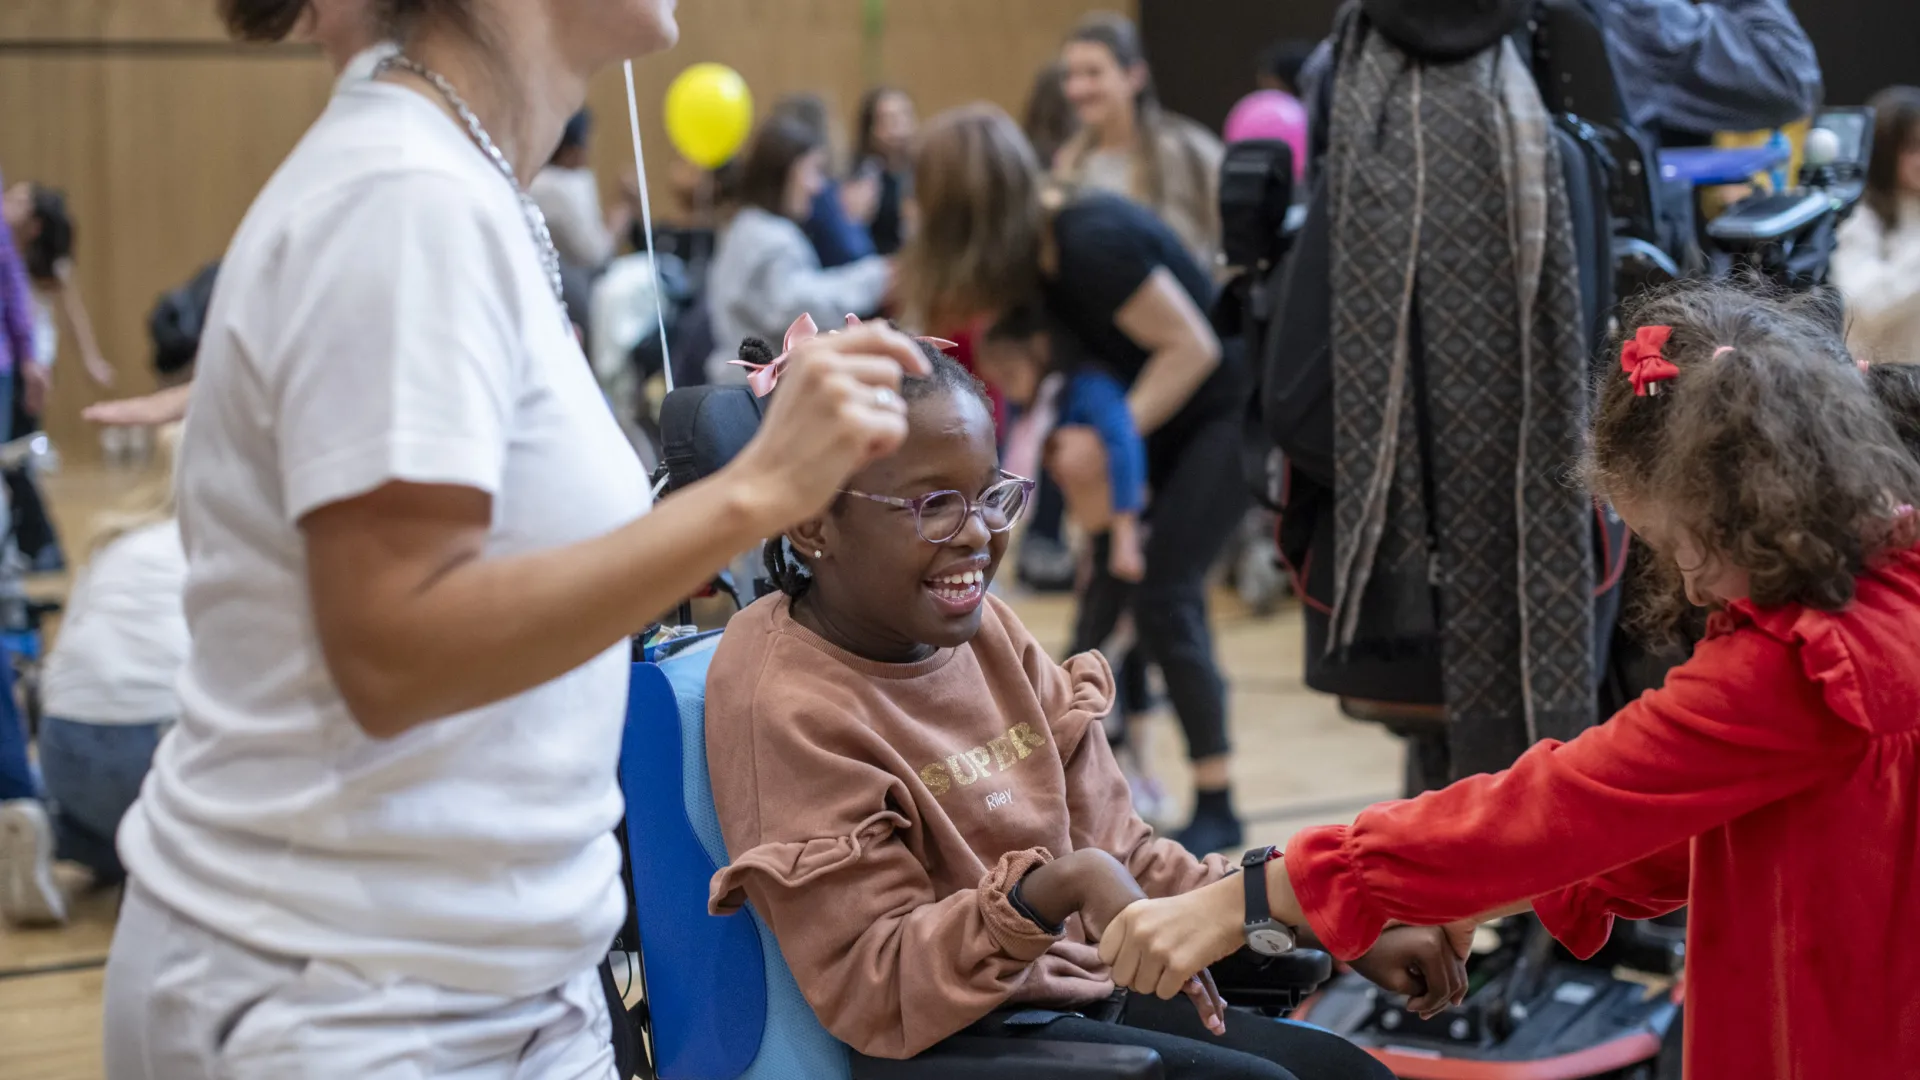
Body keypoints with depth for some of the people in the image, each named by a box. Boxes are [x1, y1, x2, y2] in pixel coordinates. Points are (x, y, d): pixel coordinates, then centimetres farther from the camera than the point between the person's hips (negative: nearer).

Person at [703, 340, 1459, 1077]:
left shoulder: (985, 629, 3)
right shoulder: (789, 706, -17)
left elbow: (1116, 852, 10)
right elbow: (871, 989, -20)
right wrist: (1055, 888, -34)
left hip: (1084, 986, 7)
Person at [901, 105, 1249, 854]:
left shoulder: (1090, 245, -28)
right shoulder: (1037, 250, -3)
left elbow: (1192, 345, -25)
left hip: (1225, 406, -8)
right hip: (1165, 418, 8)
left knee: (1162, 595, -11)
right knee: (1107, 593, 6)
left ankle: (1217, 811, -4)